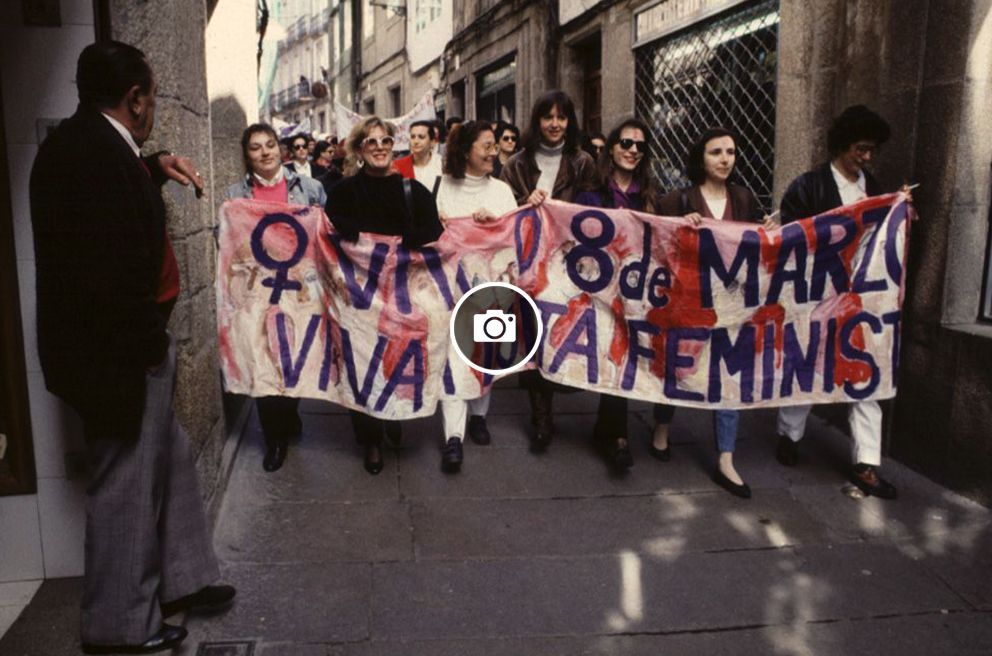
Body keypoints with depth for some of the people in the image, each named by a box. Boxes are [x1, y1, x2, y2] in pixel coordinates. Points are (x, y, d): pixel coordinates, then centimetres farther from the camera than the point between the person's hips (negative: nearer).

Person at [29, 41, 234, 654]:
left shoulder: (86, 141, 9)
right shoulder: (90, 151, -22)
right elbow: (112, 269, -27)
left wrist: (154, 164, 19)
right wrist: (150, 345, -18)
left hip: (118, 346, 11)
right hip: (116, 352, -10)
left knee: (170, 457, 20)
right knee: (127, 481, 4)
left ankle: (178, 579, 36)